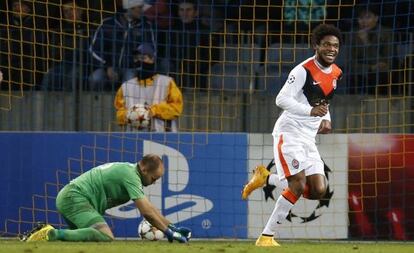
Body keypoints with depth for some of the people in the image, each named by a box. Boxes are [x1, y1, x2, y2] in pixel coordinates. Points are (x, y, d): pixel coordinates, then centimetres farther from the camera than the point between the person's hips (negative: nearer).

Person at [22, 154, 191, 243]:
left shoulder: (130, 171, 19)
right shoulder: (130, 175, -12)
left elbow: (150, 208, 25)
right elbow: (146, 212, -16)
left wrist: (172, 227, 19)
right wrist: (168, 231, -10)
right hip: (75, 198, -11)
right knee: (106, 236, -27)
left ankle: (49, 232, 10)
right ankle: (53, 234, -26)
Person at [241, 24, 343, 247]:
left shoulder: (336, 73, 10)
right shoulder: (303, 70, -15)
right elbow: (282, 99, -21)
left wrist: (326, 119, 7)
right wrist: (310, 111, -32)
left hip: (308, 138, 8)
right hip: (289, 133, -8)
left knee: (318, 191, -2)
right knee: (298, 186, -18)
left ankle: (266, 179, 18)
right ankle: (266, 237, -9)